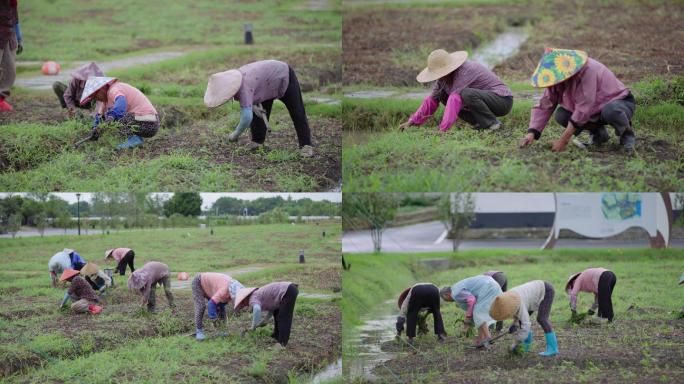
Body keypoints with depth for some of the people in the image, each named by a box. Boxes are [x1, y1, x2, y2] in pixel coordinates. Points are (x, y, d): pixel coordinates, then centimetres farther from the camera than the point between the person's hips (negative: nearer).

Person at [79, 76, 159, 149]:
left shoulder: (113, 90, -12)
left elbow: (121, 102, -35)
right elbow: (100, 114, 21)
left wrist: (111, 116, -48)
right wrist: (96, 128, 5)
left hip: (147, 124, -10)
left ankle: (134, 138, -15)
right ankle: (135, 137, 7)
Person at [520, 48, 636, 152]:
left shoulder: (587, 71, -33)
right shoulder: (557, 77, -9)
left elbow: (583, 110, -35)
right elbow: (544, 106, -7)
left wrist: (563, 140, -32)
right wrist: (531, 133, -22)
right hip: (595, 110, 7)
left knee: (610, 111, -41)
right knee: (561, 116, -15)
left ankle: (626, 133, -8)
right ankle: (598, 134, 8)